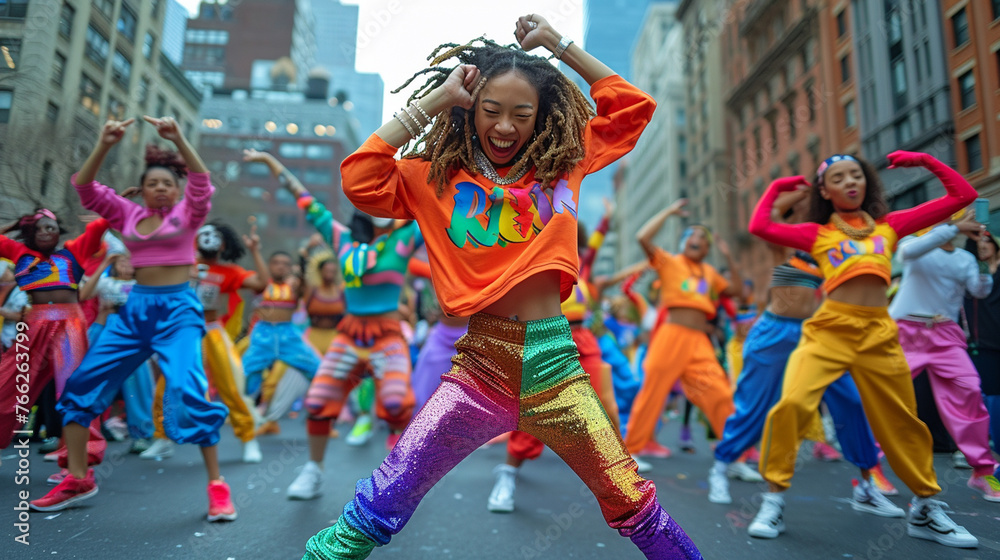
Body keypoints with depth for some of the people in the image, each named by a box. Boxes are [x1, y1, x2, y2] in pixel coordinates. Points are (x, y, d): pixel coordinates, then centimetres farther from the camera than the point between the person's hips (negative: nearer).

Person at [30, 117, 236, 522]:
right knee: (81, 384, 3)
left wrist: (178, 140, -28)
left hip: (178, 308, -5)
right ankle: (78, 480, 19)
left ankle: (216, 485, -9)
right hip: (135, 308, 5)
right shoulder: (128, 214, 13)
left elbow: (201, 182, -15)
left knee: (188, 392, -20)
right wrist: (104, 146, -12)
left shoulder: (187, 213, 4)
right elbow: (85, 188, 2)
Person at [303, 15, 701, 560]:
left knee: (633, 502, 12)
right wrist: (432, 103, -5)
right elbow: (359, 178, -11)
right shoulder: (438, 177, 4)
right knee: (378, 511, -4)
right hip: (480, 365, -1)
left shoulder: (561, 163, 9)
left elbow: (633, 106, 14)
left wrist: (561, 45, 12)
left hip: (554, 362, 2)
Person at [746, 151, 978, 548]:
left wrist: (925, 160, 19)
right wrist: (776, 187, 10)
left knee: (902, 423, 13)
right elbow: (759, 227, -5)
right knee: (791, 404, -22)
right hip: (828, 331, -3)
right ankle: (773, 501, -7)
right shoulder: (817, 233, 9)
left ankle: (926, 510, 35)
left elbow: (962, 195, 19)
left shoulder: (889, 225, 15)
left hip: (879, 336, 3)